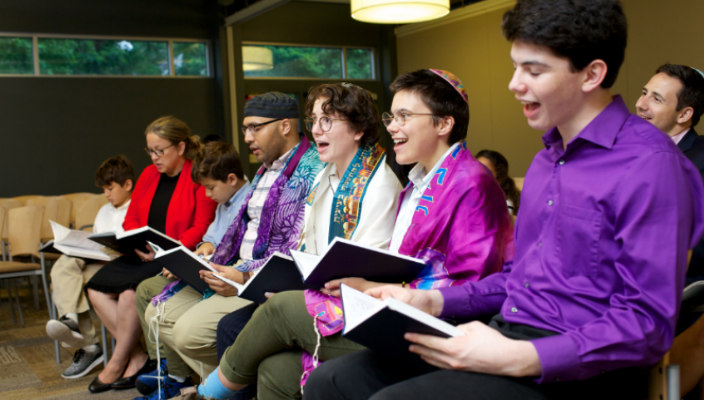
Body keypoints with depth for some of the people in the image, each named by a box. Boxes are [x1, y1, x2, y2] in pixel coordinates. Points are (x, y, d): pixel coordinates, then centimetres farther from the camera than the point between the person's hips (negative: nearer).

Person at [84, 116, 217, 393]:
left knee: (130, 289, -27)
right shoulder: (149, 175, 14)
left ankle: (117, 364, -4)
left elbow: (202, 228, -14)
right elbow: (131, 219, 15)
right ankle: (137, 357, -3)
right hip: (144, 256, 8)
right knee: (96, 289, -10)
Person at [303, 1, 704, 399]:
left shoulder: (649, 164, -12)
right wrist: (434, 302, 7)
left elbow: (648, 324, -16)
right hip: (505, 333, 8)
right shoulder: (547, 159, 17)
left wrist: (519, 359, -24)